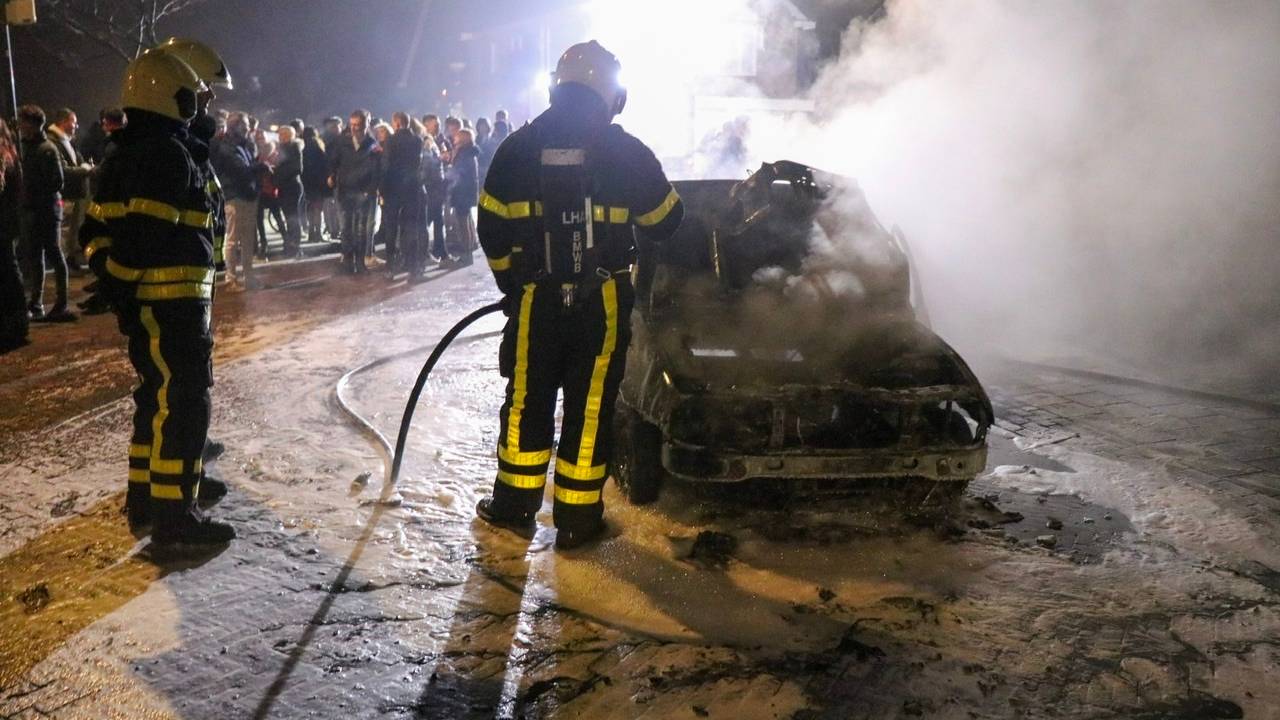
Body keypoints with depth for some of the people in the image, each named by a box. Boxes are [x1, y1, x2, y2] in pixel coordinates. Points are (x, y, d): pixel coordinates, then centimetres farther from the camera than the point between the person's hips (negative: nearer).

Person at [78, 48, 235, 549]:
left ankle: (144, 499, 29)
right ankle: (174, 518, -2)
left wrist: (113, 282, 14)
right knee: (185, 405, -5)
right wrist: (124, 288, -16)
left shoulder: (123, 157, 16)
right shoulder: (169, 155, -15)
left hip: (143, 302, 10)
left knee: (157, 396, 19)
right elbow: (141, 234, -22)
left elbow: (94, 232, 16)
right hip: (174, 301, -10)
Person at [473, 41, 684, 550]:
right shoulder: (629, 152, -4)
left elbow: (492, 227, 4)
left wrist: (511, 278, 17)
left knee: (527, 399, 14)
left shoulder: (519, 147, 1)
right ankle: (576, 517, 13)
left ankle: (515, 504, 23)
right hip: (603, 300, -1)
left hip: (535, 298, 2)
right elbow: (665, 223, 5)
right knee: (590, 406, 6)